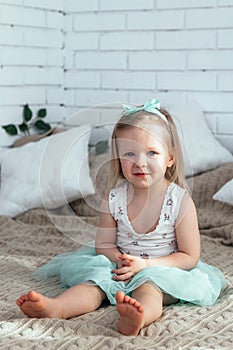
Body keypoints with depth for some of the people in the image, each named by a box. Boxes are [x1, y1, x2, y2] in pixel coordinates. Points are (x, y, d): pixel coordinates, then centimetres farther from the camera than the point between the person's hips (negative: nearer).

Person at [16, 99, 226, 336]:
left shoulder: (180, 201, -10)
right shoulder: (114, 198, -2)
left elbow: (189, 256, -8)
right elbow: (104, 243, 7)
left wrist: (145, 264, -20)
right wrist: (120, 260, -17)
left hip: (163, 270, -4)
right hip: (120, 269, 4)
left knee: (149, 285, -35)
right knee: (97, 276, -24)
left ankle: (141, 315, -66)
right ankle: (55, 307, -47)